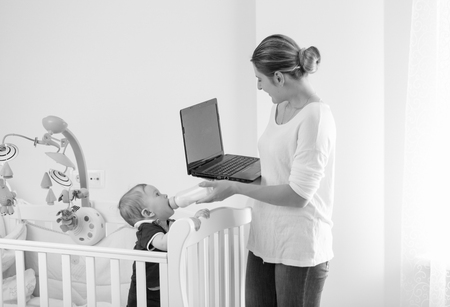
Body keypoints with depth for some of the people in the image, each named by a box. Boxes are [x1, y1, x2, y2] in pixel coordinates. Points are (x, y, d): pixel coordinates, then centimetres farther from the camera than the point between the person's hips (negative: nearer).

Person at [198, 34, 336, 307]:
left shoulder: (315, 117, -19)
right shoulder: (281, 108, 8)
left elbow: (298, 195, -21)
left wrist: (236, 188, -16)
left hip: (300, 248, -8)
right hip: (264, 239, 8)